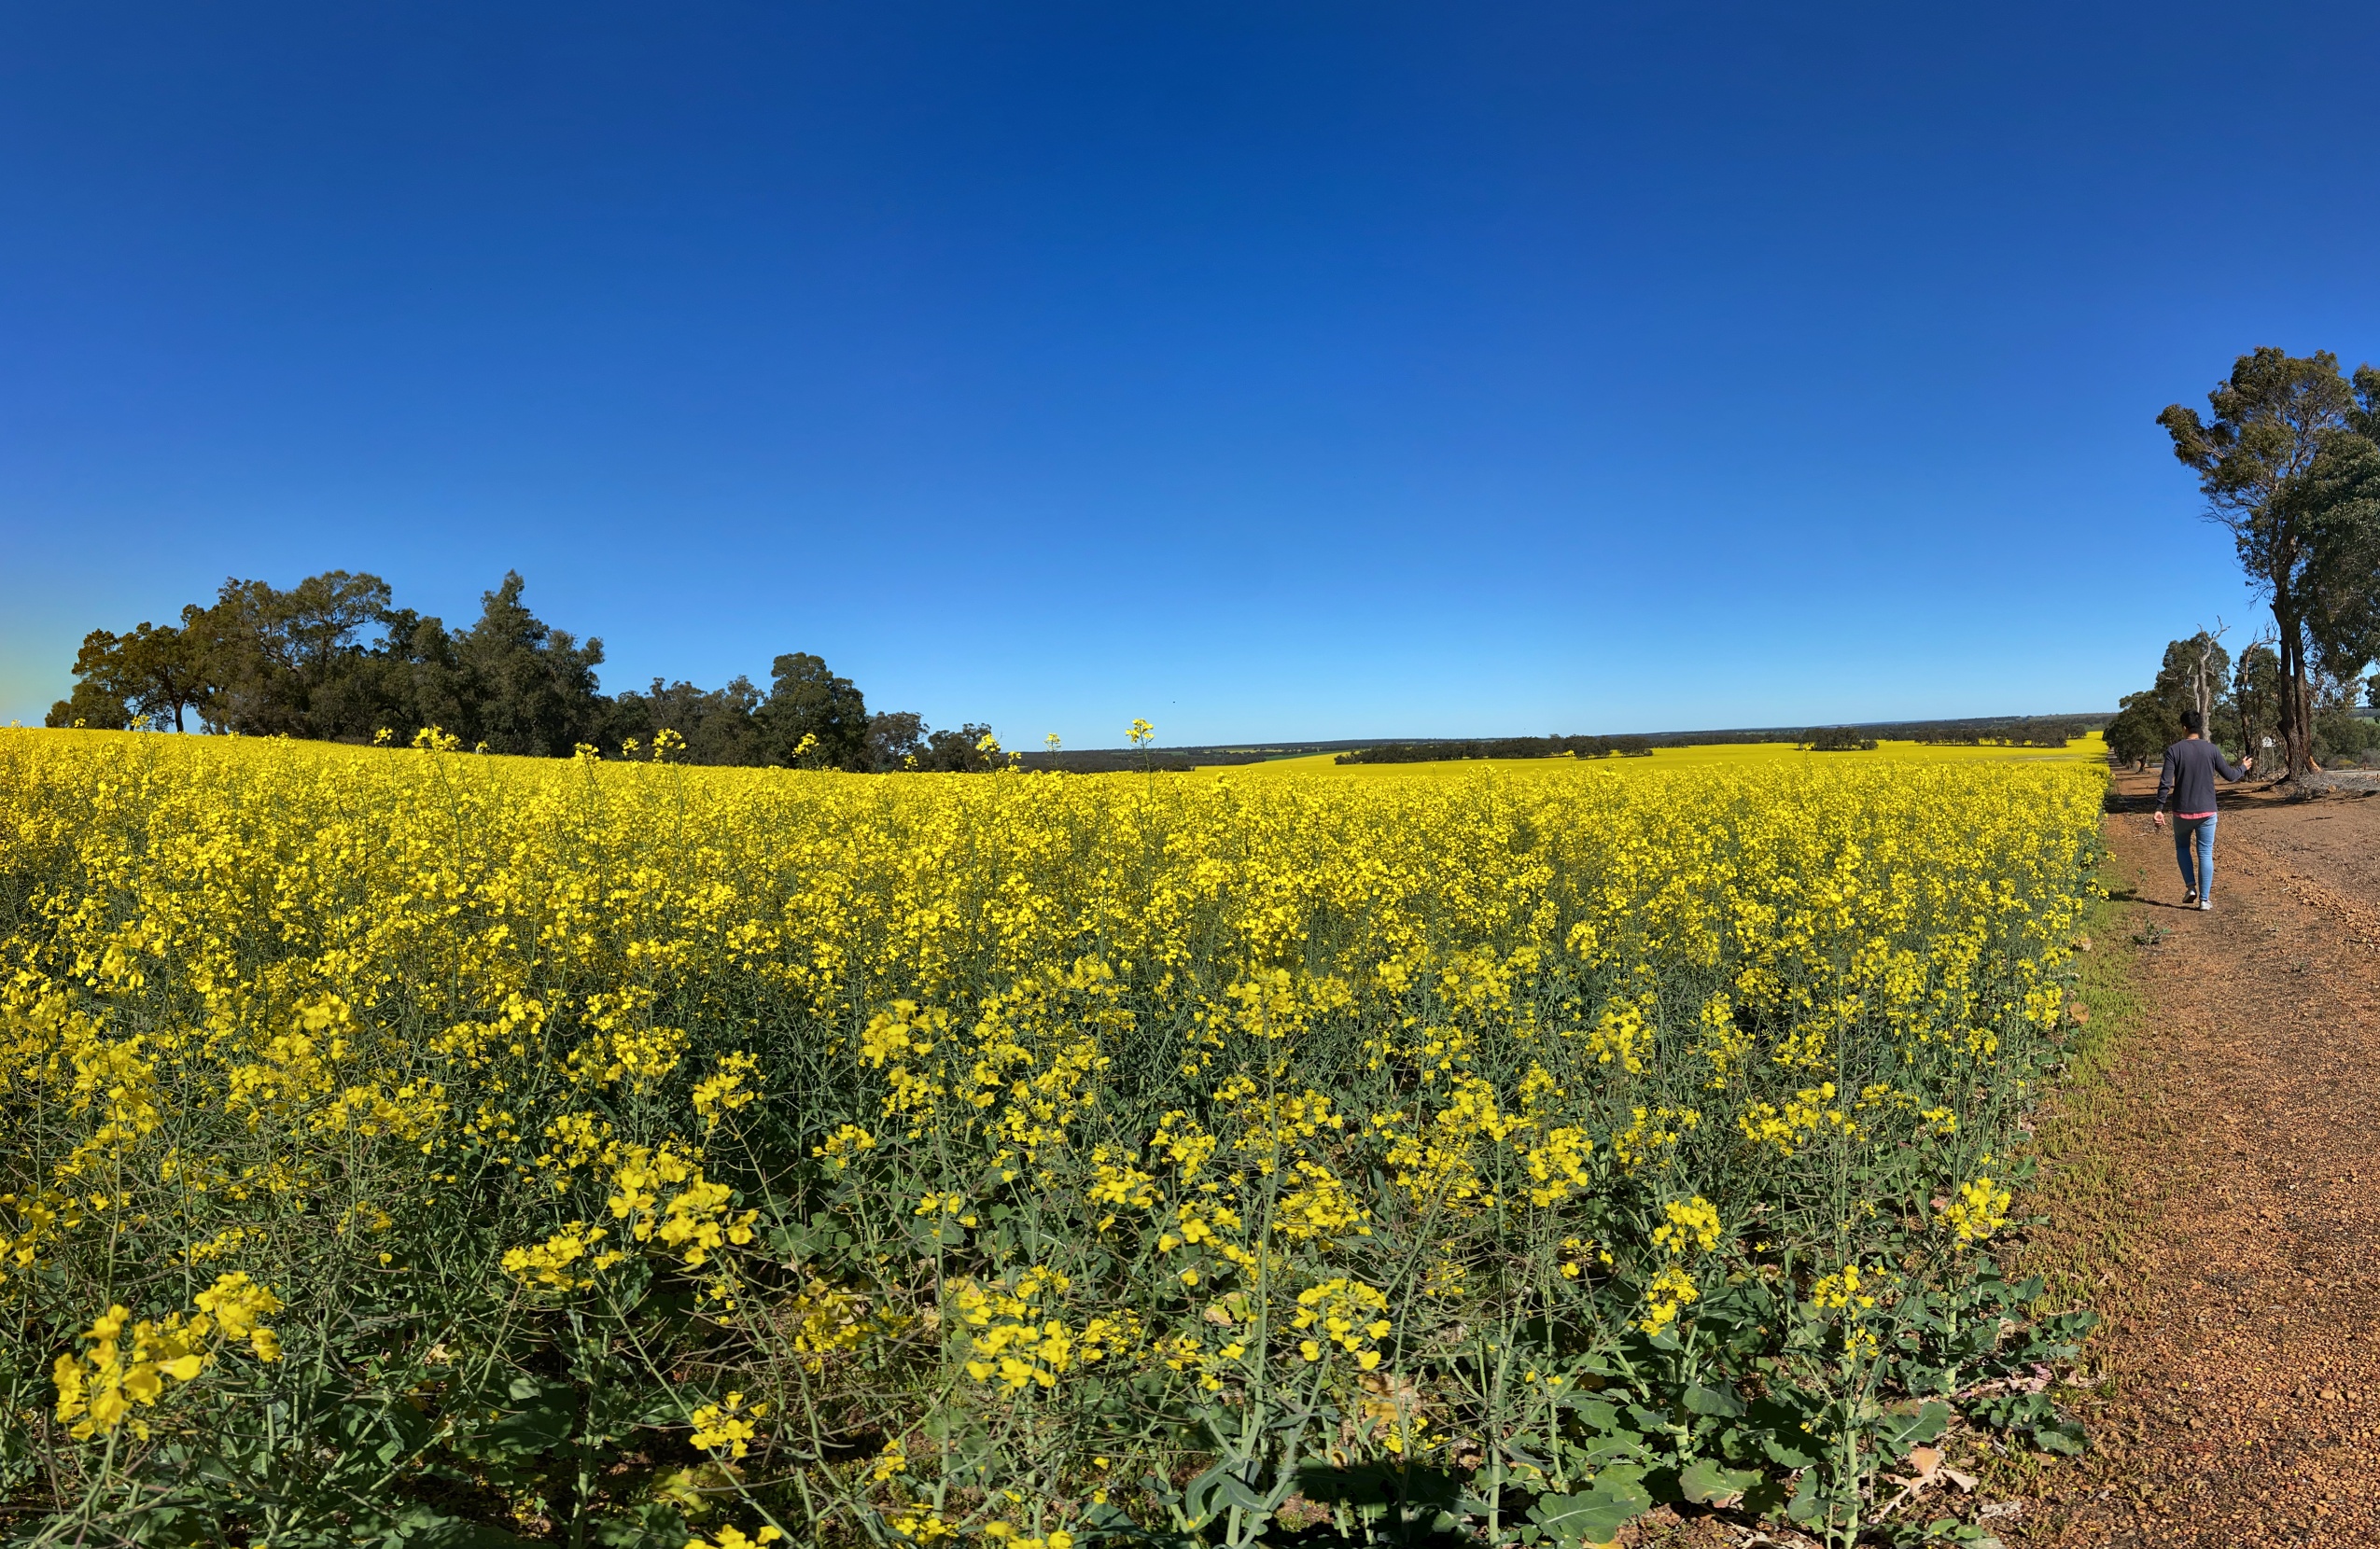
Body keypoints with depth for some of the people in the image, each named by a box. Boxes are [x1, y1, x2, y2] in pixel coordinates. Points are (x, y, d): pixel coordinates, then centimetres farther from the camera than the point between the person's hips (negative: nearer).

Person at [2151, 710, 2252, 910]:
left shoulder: (2174, 750, -9)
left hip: (2182, 811, -1)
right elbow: (2229, 775, 7)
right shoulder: (2212, 749, -3)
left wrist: (2159, 808, -8)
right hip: (2207, 811, 1)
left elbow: (2165, 782, -14)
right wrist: (2243, 767, 29)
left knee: (2182, 847, 21)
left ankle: (2191, 886, 7)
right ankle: (2204, 899, 4)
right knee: (2205, 854, 6)